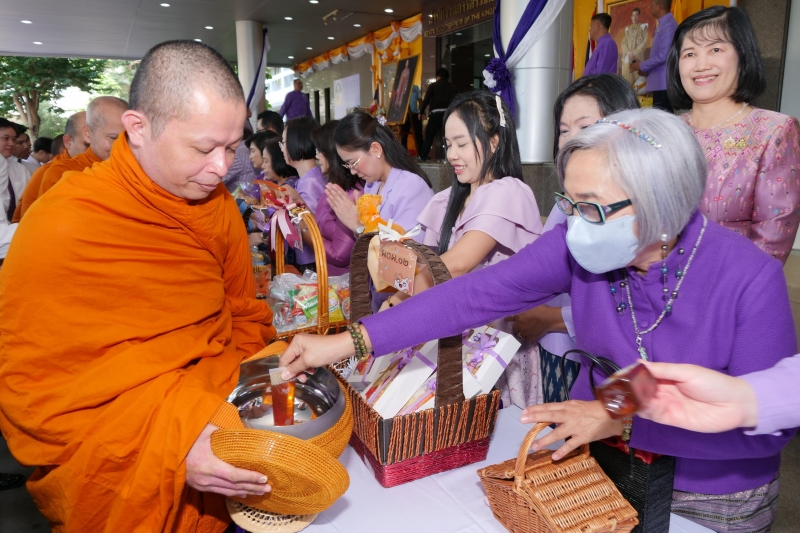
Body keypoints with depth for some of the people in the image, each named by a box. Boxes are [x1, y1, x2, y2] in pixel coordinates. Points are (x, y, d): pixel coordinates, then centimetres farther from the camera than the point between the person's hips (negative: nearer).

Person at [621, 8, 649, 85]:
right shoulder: (627, 29, 18)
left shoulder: (643, 27, 7)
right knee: (627, 79, -3)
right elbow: (623, 43, 9)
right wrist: (628, 53, -9)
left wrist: (634, 54, -12)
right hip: (627, 58, 3)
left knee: (637, 78, -11)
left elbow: (644, 42, -2)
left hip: (638, 58, -3)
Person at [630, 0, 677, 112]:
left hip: (664, 83, -9)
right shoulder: (662, 25, 17)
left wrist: (641, 66, -8)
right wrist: (646, 69, 10)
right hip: (659, 83, 9)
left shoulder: (668, 25, -13)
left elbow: (664, 56, -19)